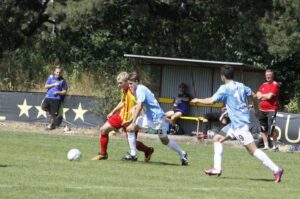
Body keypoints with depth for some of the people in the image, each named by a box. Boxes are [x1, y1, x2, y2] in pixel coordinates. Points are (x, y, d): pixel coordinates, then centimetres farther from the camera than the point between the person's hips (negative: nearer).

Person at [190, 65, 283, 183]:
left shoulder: (225, 88, -11)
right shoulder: (240, 86, 11)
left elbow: (211, 101, -16)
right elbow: (253, 95, 15)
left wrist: (198, 100, 0)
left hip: (239, 124, -9)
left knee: (253, 150, -12)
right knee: (218, 139, 17)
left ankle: (276, 170, -17)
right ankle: (217, 169, 13)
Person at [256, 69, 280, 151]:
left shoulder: (275, 85, -6)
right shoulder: (263, 85, 15)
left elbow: (269, 96, -16)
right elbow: (258, 96, 5)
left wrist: (262, 95, 0)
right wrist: (266, 96, -10)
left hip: (271, 110, -7)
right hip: (262, 110, 7)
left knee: (271, 129, -14)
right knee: (264, 130, 7)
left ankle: (275, 145, -1)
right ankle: (266, 146, 12)